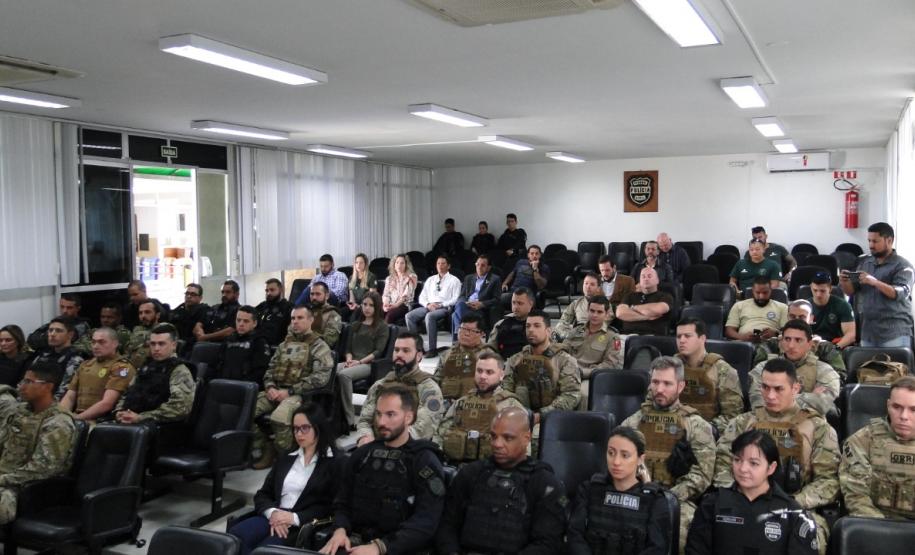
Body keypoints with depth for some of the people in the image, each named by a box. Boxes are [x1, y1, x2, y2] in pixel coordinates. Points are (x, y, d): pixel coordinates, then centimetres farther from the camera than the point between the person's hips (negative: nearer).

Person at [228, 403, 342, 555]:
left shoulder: (334, 464, 4)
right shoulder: (285, 459, 23)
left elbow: (331, 507, -4)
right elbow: (262, 494, 17)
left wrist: (295, 518, -15)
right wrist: (273, 512, -6)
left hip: (303, 526, -5)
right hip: (274, 518, 5)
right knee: (234, 536, -28)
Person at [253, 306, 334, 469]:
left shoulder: (319, 347, 0)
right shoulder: (284, 344, 21)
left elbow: (320, 377, -12)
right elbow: (270, 368, 21)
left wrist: (290, 391, -17)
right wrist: (270, 387, -3)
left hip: (301, 394, -6)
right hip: (276, 390, 6)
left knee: (279, 417, -35)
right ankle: (264, 449, -1)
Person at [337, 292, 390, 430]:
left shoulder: (382, 327, 8)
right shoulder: (355, 325, 26)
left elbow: (378, 351, -3)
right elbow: (348, 347, 20)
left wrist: (360, 361, -14)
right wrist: (349, 359, -3)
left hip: (369, 364, -5)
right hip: (353, 362, 5)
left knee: (344, 374, -35)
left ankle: (349, 420, -33)